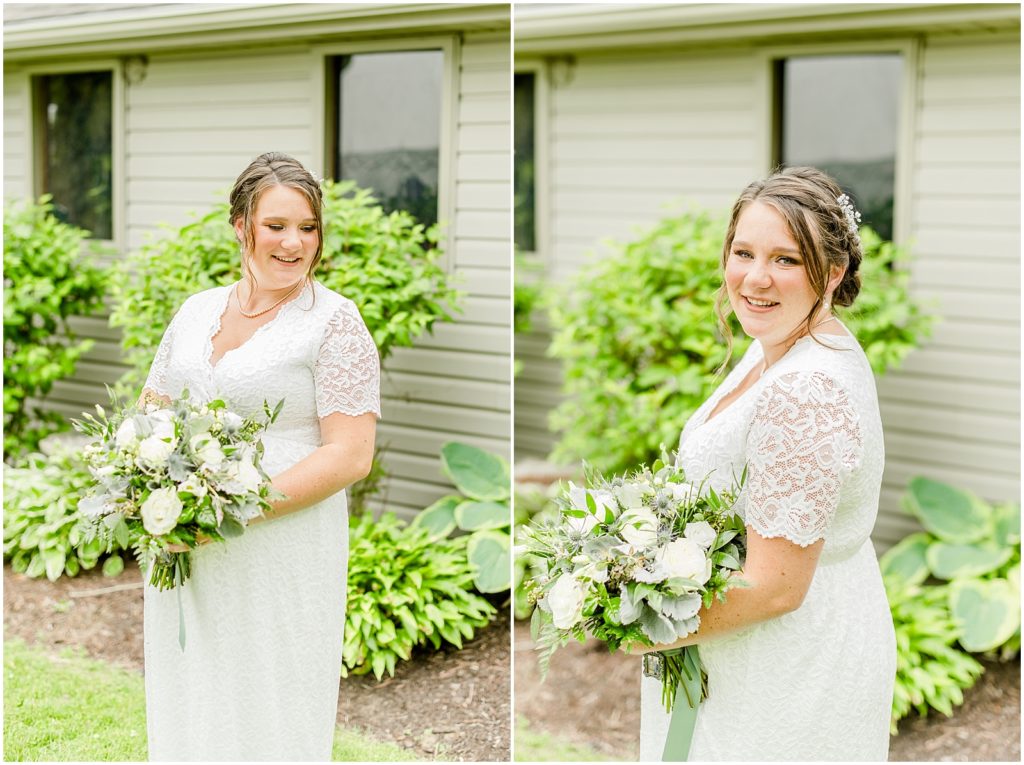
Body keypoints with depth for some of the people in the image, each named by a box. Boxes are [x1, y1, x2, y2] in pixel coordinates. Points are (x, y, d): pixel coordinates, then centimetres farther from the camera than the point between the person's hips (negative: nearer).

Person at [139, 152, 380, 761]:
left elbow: (351, 454, -12)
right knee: (187, 712, 11)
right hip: (184, 558, 5)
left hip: (282, 561, -5)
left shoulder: (334, 321, -6)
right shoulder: (197, 310, 12)